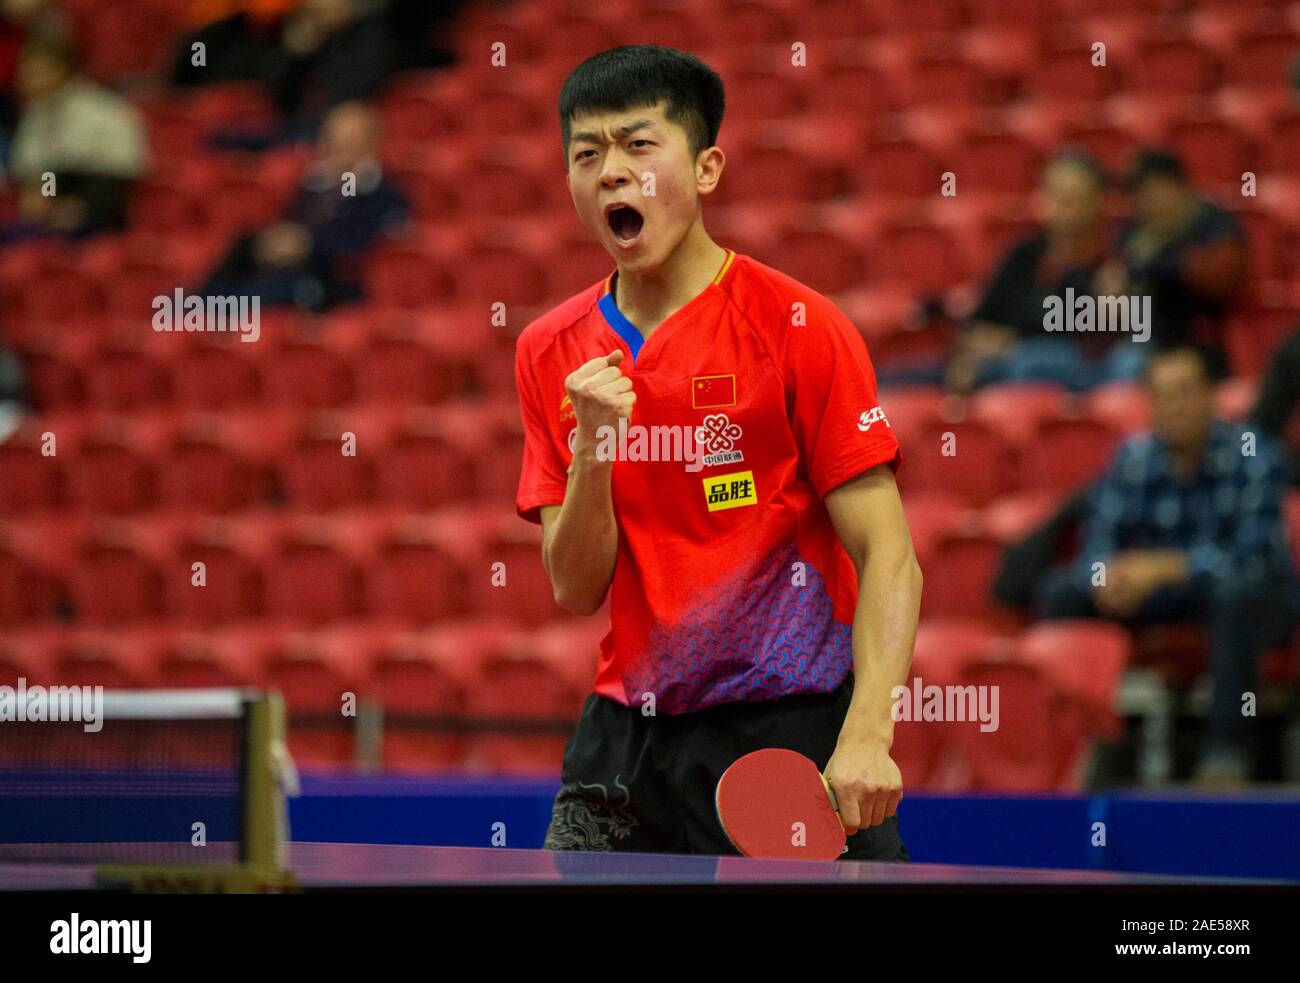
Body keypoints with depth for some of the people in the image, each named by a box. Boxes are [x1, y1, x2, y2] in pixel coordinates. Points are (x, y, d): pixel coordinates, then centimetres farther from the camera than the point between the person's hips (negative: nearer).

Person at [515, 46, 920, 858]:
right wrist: (594, 449, -13)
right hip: (631, 730, 4)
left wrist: (866, 736, -24)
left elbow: (888, 557, -11)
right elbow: (578, 590, 4)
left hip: (792, 729, -4)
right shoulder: (551, 353, 7)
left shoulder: (799, 327, -6)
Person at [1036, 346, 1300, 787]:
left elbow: (1253, 555, -28)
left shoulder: (1251, 455, -19)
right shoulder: (1134, 458, -5)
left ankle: (1228, 748, -33)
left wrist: (1165, 567, -39)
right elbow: (1099, 541, -8)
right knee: (1060, 590, -10)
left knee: (1234, 590, -40)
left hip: (1260, 599, -5)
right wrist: (1106, 576, -34)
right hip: (1169, 593, 5)